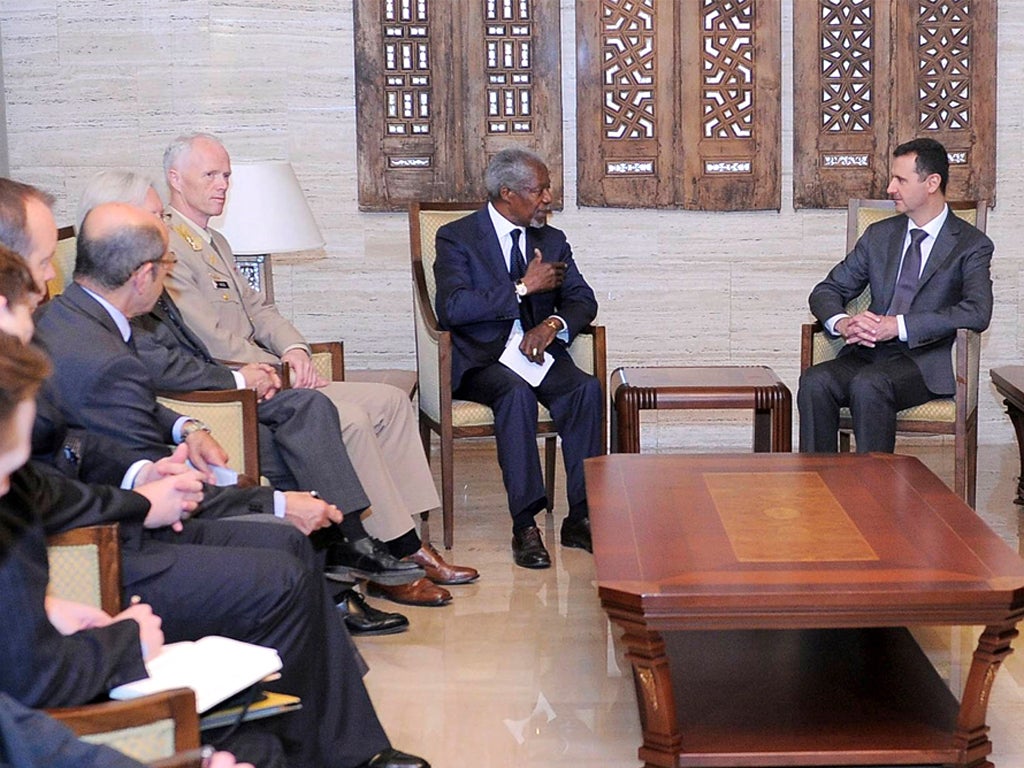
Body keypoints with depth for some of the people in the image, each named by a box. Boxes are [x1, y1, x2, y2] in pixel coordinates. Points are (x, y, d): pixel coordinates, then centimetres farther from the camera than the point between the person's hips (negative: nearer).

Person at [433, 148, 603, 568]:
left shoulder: (552, 241, 15)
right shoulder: (457, 238, -2)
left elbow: (583, 300, 7)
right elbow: (452, 307, -17)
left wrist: (553, 324, -16)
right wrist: (524, 288, -16)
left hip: (538, 351, 5)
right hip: (479, 360, -4)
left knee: (587, 388, -27)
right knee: (517, 390, -36)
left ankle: (581, 517, -24)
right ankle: (524, 525, -33)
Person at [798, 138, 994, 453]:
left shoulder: (971, 245, 2)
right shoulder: (879, 235, 18)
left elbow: (977, 312, -14)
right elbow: (827, 291, 17)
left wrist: (898, 326, -21)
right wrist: (842, 322, -9)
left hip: (926, 361, -4)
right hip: (869, 353, 5)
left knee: (868, 383, -35)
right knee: (815, 381, -26)